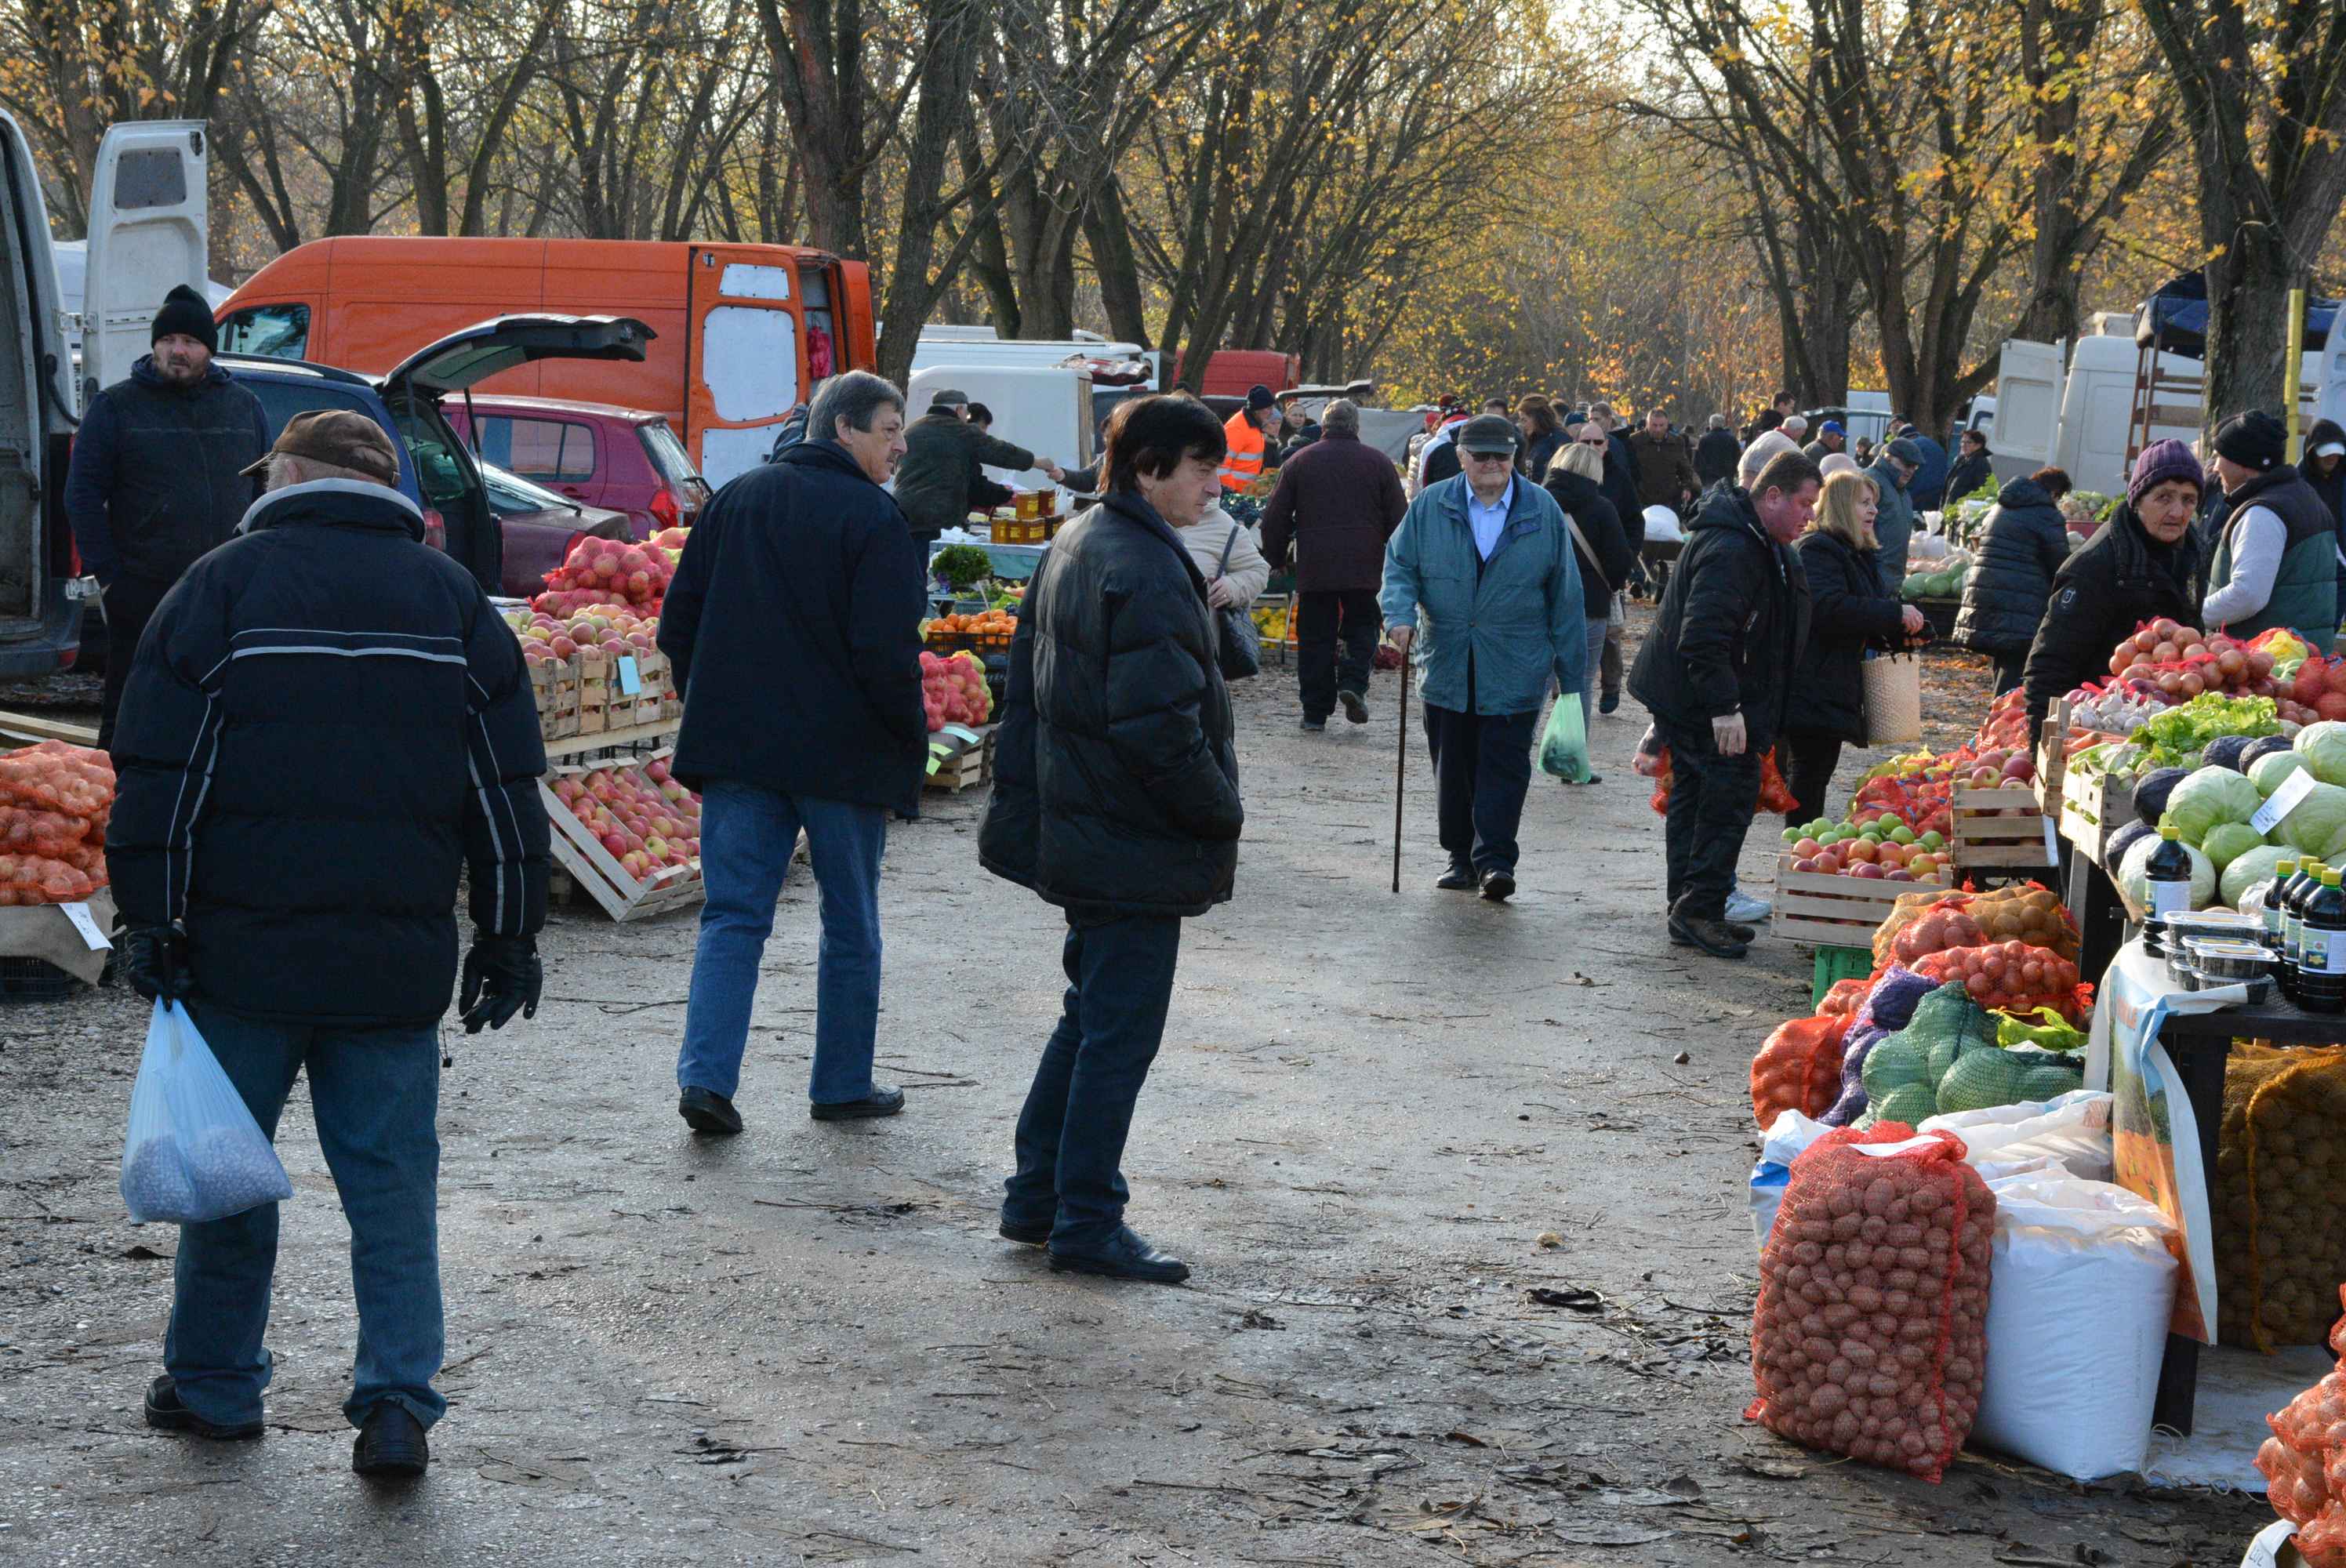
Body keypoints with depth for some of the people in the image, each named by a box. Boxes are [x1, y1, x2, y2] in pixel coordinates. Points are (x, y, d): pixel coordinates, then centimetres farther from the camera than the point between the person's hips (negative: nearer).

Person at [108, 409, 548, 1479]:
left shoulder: (224, 584, -2)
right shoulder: (452, 597, 8)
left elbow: (160, 771, -5)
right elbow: (506, 790, 8)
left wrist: (149, 920, 0)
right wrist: (509, 938, 13)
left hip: (244, 955, -2)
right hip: (397, 960, 2)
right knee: (393, 1188, 5)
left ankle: (213, 1388, 21)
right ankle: (397, 1404, -1)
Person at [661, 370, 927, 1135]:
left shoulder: (735, 500, 9)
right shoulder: (874, 520, -10)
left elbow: (678, 621, 10)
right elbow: (885, 653, -17)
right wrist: (911, 745, -5)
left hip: (734, 748, 4)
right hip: (843, 753, -4)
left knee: (732, 914, 5)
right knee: (850, 926, 10)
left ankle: (706, 1073, -10)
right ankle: (843, 1085, 17)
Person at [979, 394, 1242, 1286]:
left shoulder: (1072, 547, 11)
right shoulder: (1149, 575, -21)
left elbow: (1025, 690, 17)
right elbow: (1159, 728, -26)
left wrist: (1022, 803, 21)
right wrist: (1223, 812, -12)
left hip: (1077, 834, 10)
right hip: (1139, 849, -10)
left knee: (1091, 1018, 20)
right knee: (1120, 1034, -1)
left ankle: (1038, 1195, 26)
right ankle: (1087, 1222, 6)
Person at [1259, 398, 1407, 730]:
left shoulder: (1299, 462, 5)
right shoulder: (1377, 462, 3)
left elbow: (1275, 519, 6)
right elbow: (1399, 518, 4)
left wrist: (1276, 560, 19)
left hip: (1314, 567, 1)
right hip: (1365, 568, 0)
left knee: (1316, 639, 6)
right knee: (1362, 628, 11)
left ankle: (1316, 711, 5)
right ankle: (1353, 684, -13)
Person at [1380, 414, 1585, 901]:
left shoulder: (1543, 511, 3)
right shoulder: (1430, 507, 4)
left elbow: (1565, 596, 6)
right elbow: (1399, 565, 8)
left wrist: (1571, 673, 5)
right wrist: (1401, 615, -13)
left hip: (1515, 671, -2)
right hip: (1447, 666, 2)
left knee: (1504, 764, -7)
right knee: (1453, 766, 8)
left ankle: (1495, 859, -6)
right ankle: (1461, 856, 20)